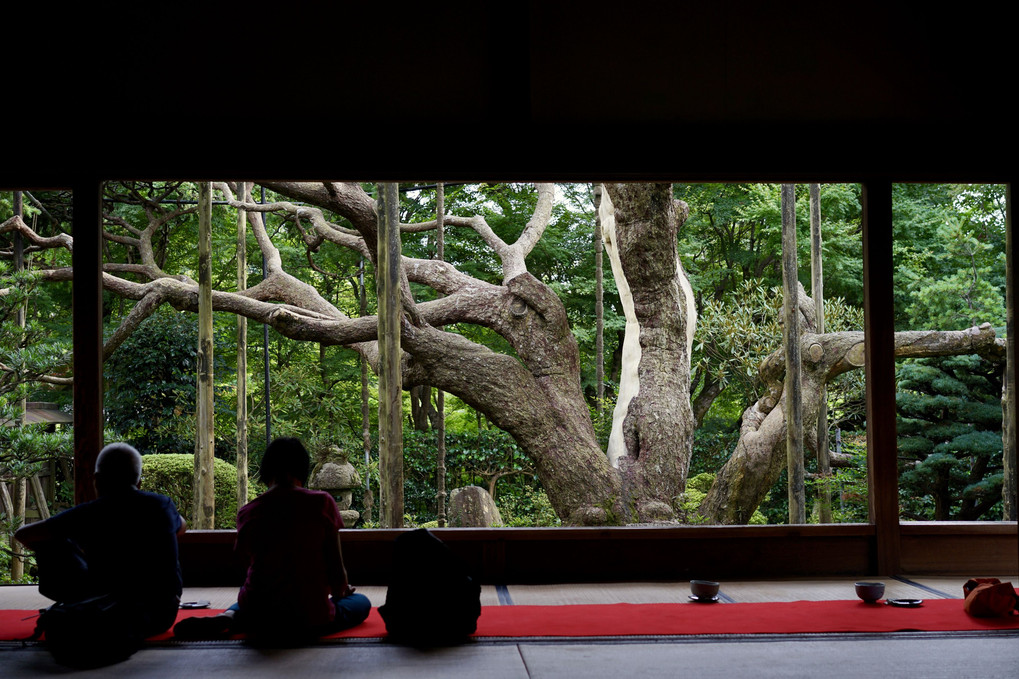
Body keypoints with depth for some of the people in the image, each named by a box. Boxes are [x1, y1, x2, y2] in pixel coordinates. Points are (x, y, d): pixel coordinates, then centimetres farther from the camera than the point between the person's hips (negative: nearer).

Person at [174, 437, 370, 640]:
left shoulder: (247, 513, 2)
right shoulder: (322, 503, -7)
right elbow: (336, 569, -5)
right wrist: (339, 593, 19)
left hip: (258, 616, 5)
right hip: (310, 619, -5)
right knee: (362, 602, 23)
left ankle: (229, 616, 4)